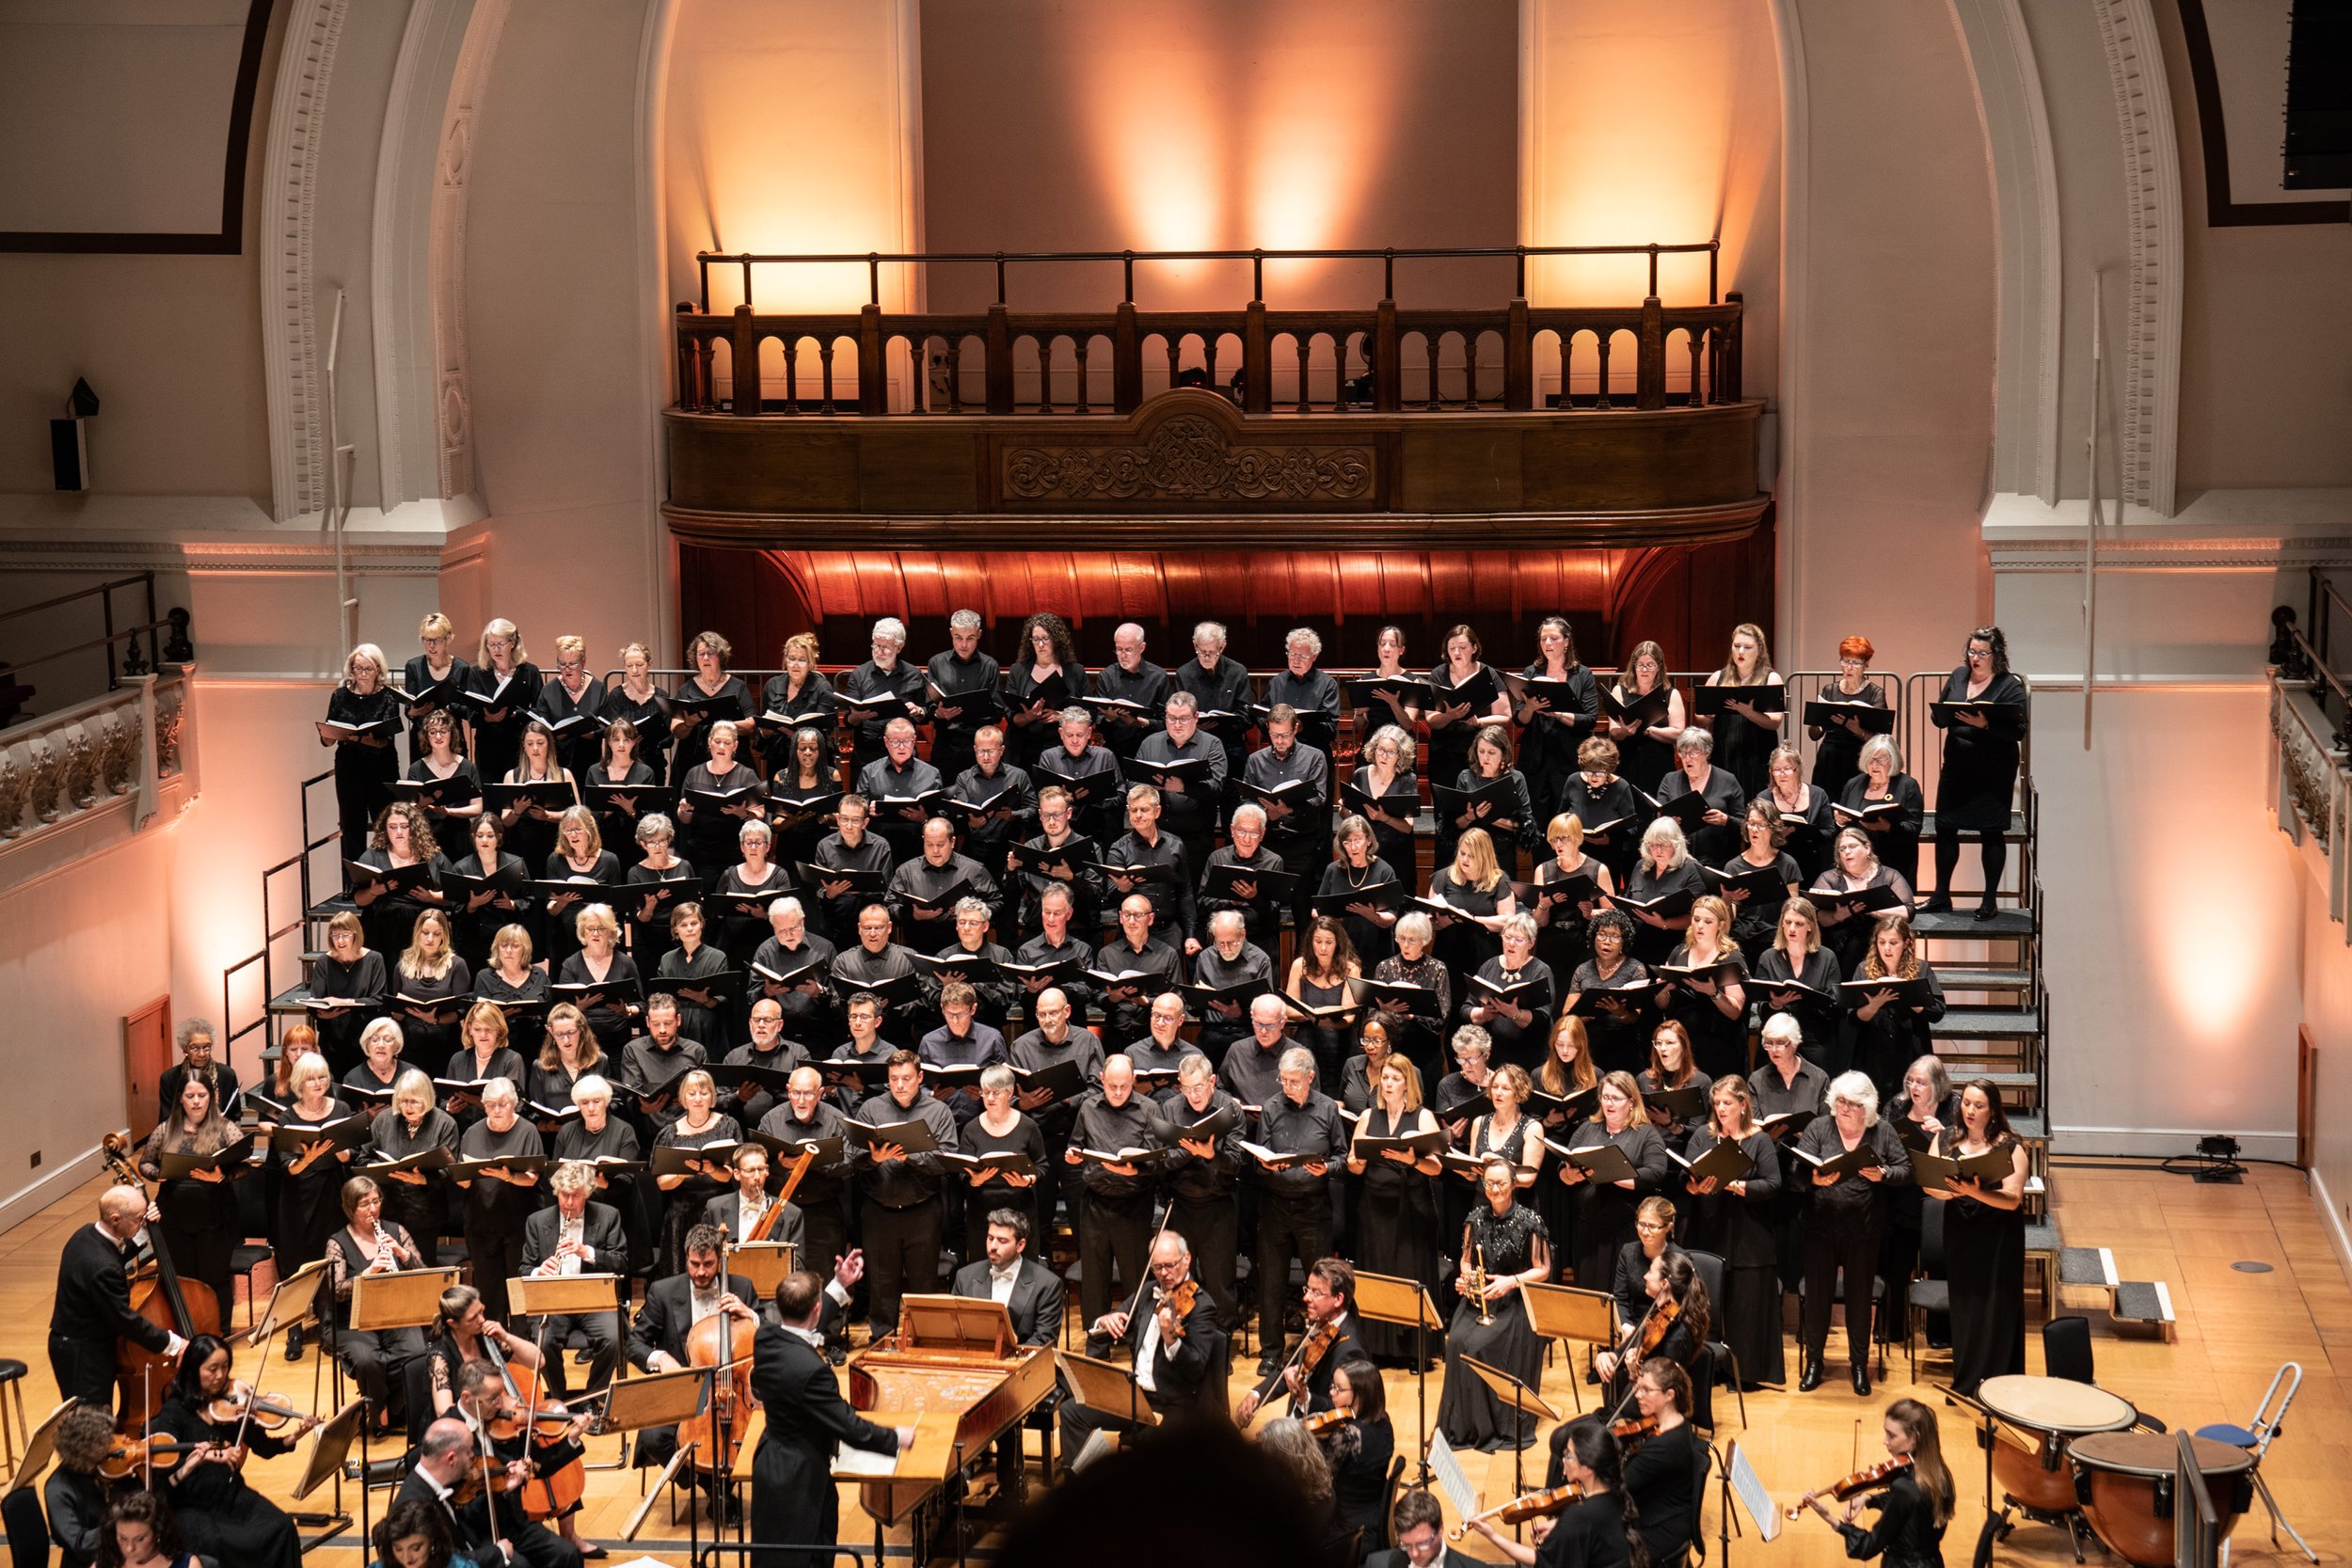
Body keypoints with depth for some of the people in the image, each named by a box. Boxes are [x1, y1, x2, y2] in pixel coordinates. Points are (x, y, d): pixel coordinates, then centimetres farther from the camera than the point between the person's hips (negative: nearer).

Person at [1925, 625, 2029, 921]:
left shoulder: (2010, 686, -8)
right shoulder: (1958, 676, 8)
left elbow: (2018, 731, -15)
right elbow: (1941, 720, 12)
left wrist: (1985, 724, -27)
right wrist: (1937, 712, -11)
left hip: (1993, 773, -5)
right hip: (1956, 767, 5)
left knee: (1991, 832, 2)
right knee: (1945, 827, 7)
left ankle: (1990, 900, 11)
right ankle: (1941, 895, 19)